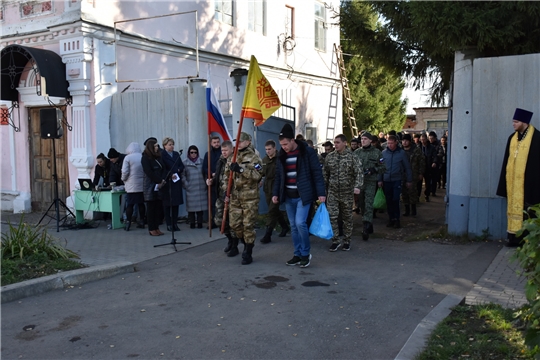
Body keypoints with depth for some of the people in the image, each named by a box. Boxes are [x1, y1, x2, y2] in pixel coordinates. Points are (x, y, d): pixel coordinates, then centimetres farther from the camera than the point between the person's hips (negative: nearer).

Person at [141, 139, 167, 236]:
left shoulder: (159, 156, 13)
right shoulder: (145, 158, -5)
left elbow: (164, 169, 8)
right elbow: (149, 173, -12)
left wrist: (163, 180, -8)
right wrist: (160, 181, -12)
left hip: (159, 186, 6)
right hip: (150, 186, -6)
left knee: (158, 207, 5)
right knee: (151, 207, 0)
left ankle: (156, 227, 12)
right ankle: (151, 229, 5)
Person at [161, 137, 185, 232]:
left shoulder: (176, 154, 15)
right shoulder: (161, 155, -4)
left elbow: (182, 166, 14)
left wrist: (177, 171, -5)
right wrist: (170, 175, -16)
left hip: (177, 181, 5)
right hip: (167, 182, -5)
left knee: (176, 203, 5)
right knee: (167, 204, -1)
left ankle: (175, 223, 11)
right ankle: (169, 224, 6)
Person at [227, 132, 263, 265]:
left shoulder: (253, 158, -7)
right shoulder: (233, 158, 14)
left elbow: (257, 175, -19)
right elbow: (228, 175, 21)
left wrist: (241, 169, -25)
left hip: (250, 197, -6)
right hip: (235, 197, 6)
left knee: (248, 225, -3)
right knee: (234, 224, 8)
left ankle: (248, 253, 8)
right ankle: (246, 244, 32)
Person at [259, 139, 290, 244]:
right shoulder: (264, 160, 10)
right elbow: (262, 173, 18)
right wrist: (261, 180, 0)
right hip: (267, 188, 7)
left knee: (272, 211, -7)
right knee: (275, 210, 16)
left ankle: (267, 235, -3)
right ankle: (285, 227, 35)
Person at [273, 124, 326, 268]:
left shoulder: (307, 152, -8)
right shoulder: (282, 155, 8)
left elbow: (317, 173, -8)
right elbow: (278, 176, 14)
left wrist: (321, 193, -12)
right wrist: (275, 193, 5)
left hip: (303, 195, -5)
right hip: (288, 196, 5)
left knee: (300, 223, -14)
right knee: (293, 226, 8)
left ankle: (306, 253, 5)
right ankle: (298, 254, 19)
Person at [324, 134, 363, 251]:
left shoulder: (353, 157, -6)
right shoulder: (329, 157, 4)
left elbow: (359, 173, -14)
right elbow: (325, 174, 12)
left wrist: (357, 186, -29)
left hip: (347, 193, -2)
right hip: (332, 192, 2)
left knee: (347, 218, 9)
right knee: (332, 216, -5)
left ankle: (347, 241, 22)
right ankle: (335, 241, 7)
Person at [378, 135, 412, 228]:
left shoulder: (401, 153, -3)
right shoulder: (384, 153, 2)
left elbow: (407, 167, 2)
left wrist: (409, 180, 2)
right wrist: (380, 180, 3)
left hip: (397, 180, -2)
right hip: (386, 180, 3)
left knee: (395, 200, -7)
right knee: (389, 201, 8)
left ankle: (397, 219, 4)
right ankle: (391, 218, 19)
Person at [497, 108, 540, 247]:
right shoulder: (512, 137, 12)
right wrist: (506, 179, 11)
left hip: (527, 181, -6)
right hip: (512, 180, 6)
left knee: (525, 209, -3)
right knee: (513, 207, 6)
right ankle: (515, 237, 11)